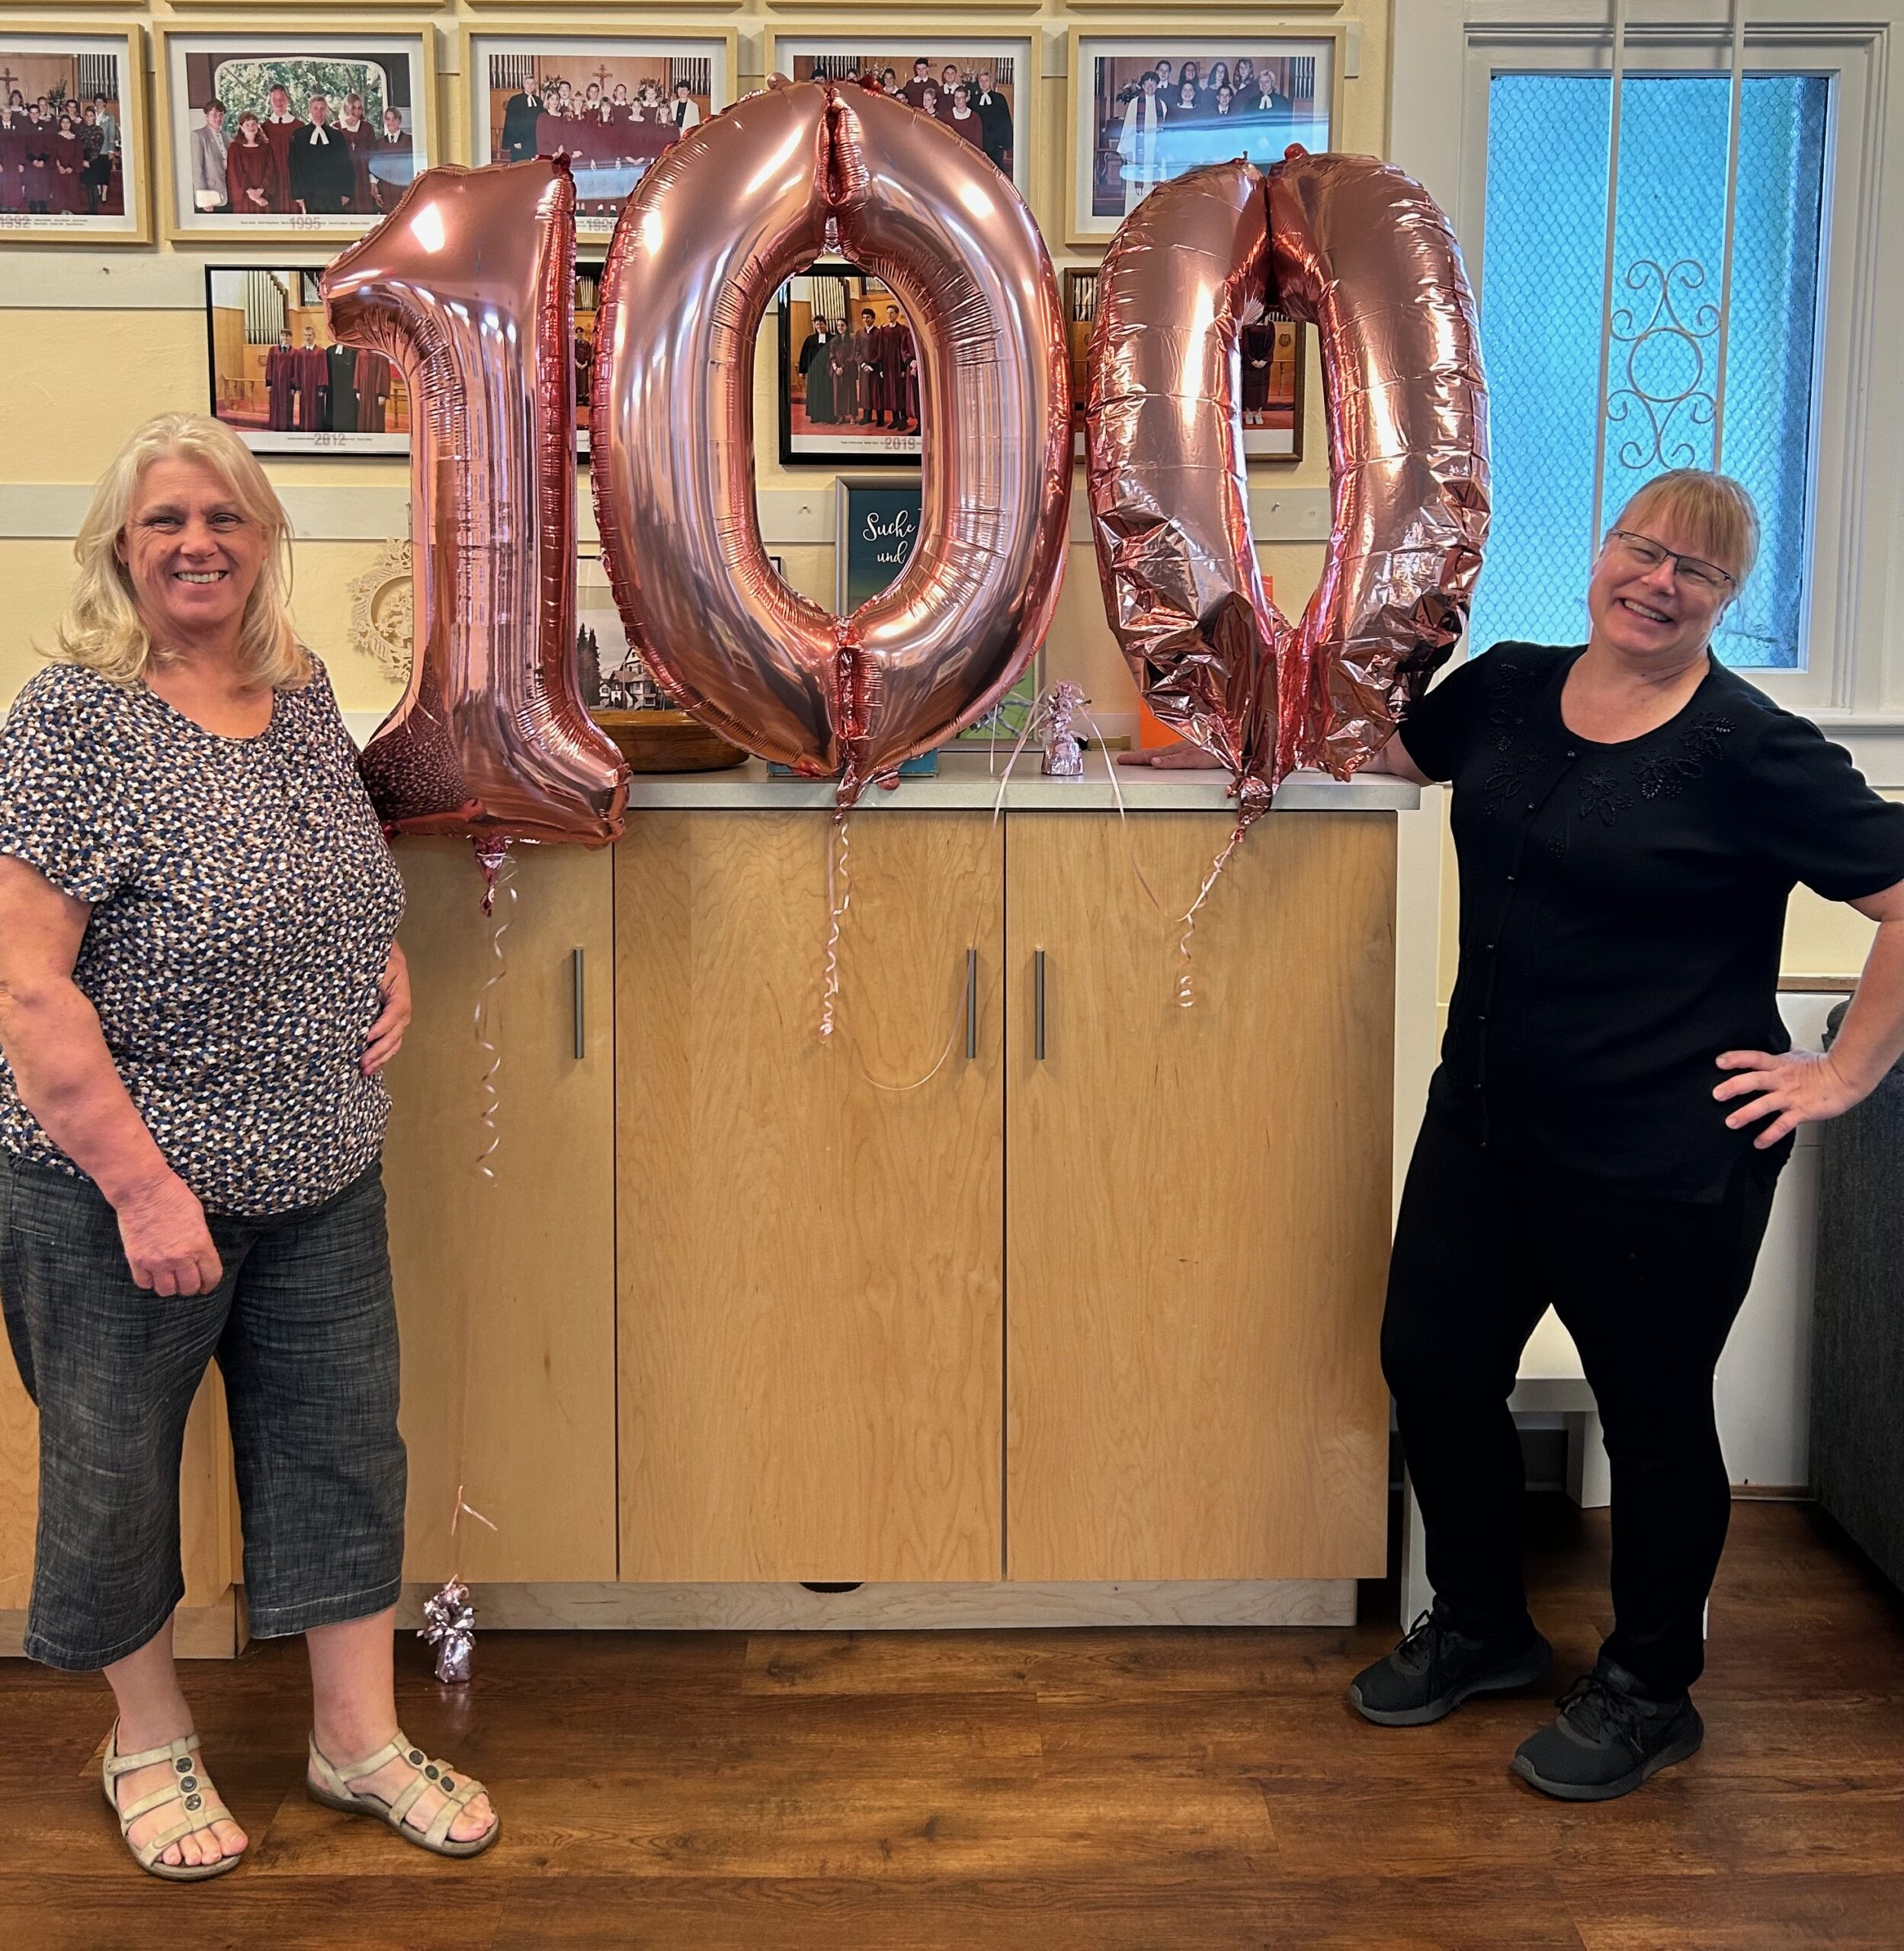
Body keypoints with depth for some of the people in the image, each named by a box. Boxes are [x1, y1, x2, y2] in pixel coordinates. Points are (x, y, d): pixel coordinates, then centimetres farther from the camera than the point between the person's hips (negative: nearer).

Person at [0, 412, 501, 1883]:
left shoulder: (304, 694, 5)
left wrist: (391, 963, 1)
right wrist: (142, 1184, -21)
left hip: (318, 1180, 6)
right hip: (119, 1188, -5)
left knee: (344, 1448, 13)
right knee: (119, 1470, 13)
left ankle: (359, 1736, 31)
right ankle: (152, 1743, 37)